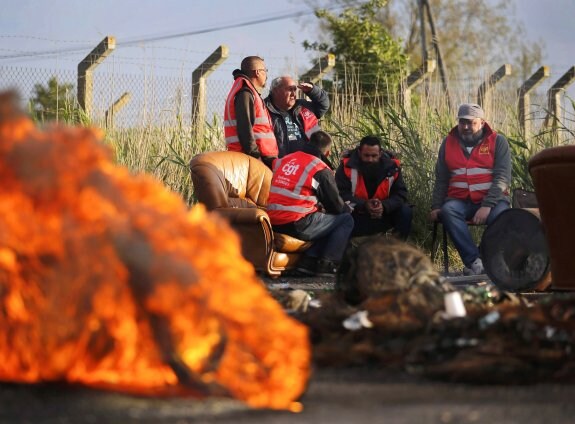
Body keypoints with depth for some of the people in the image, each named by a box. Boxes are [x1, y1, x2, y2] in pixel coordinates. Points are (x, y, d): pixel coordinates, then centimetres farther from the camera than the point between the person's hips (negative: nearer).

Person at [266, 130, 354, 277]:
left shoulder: (284, 160, 15)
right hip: (297, 226, -7)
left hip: (273, 224, 7)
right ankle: (327, 264, 5)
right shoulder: (321, 170, -5)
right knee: (346, 220, 9)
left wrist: (319, 206, 35)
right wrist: (348, 209, 30)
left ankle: (309, 259, 14)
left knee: (326, 220, 29)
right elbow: (336, 205, 6)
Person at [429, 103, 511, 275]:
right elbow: (441, 180, 19)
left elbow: (502, 177, -5)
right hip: (460, 201, 2)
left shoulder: (497, 141, 5)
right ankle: (474, 261, -39)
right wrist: (436, 207, 4)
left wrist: (487, 206, -18)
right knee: (448, 211, -33)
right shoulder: (448, 143, 15)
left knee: (501, 215, -36)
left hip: (491, 199, -2)